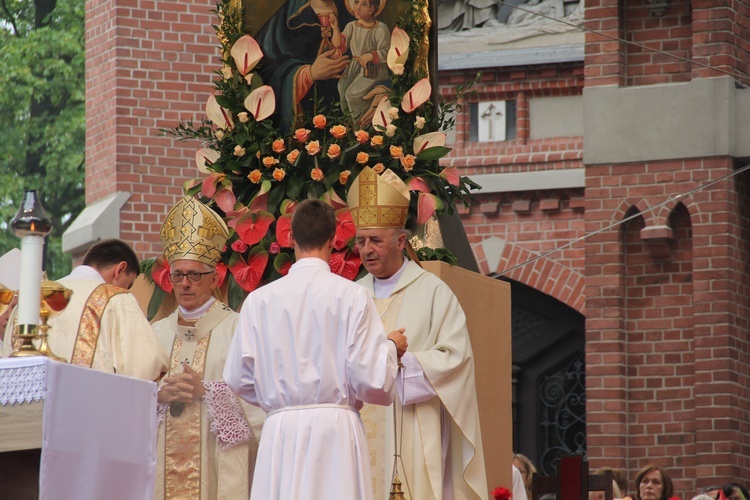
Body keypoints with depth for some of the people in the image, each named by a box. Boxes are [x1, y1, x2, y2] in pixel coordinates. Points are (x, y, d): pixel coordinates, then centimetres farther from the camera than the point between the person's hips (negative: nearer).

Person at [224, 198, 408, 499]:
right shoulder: (351, 296, -4)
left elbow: (238, 378, 5)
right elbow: (372, 379, -6)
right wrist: (391, 347, 15)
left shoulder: (259, 300, 2)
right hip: (336, 430, -2)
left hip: (281, 433, 2)